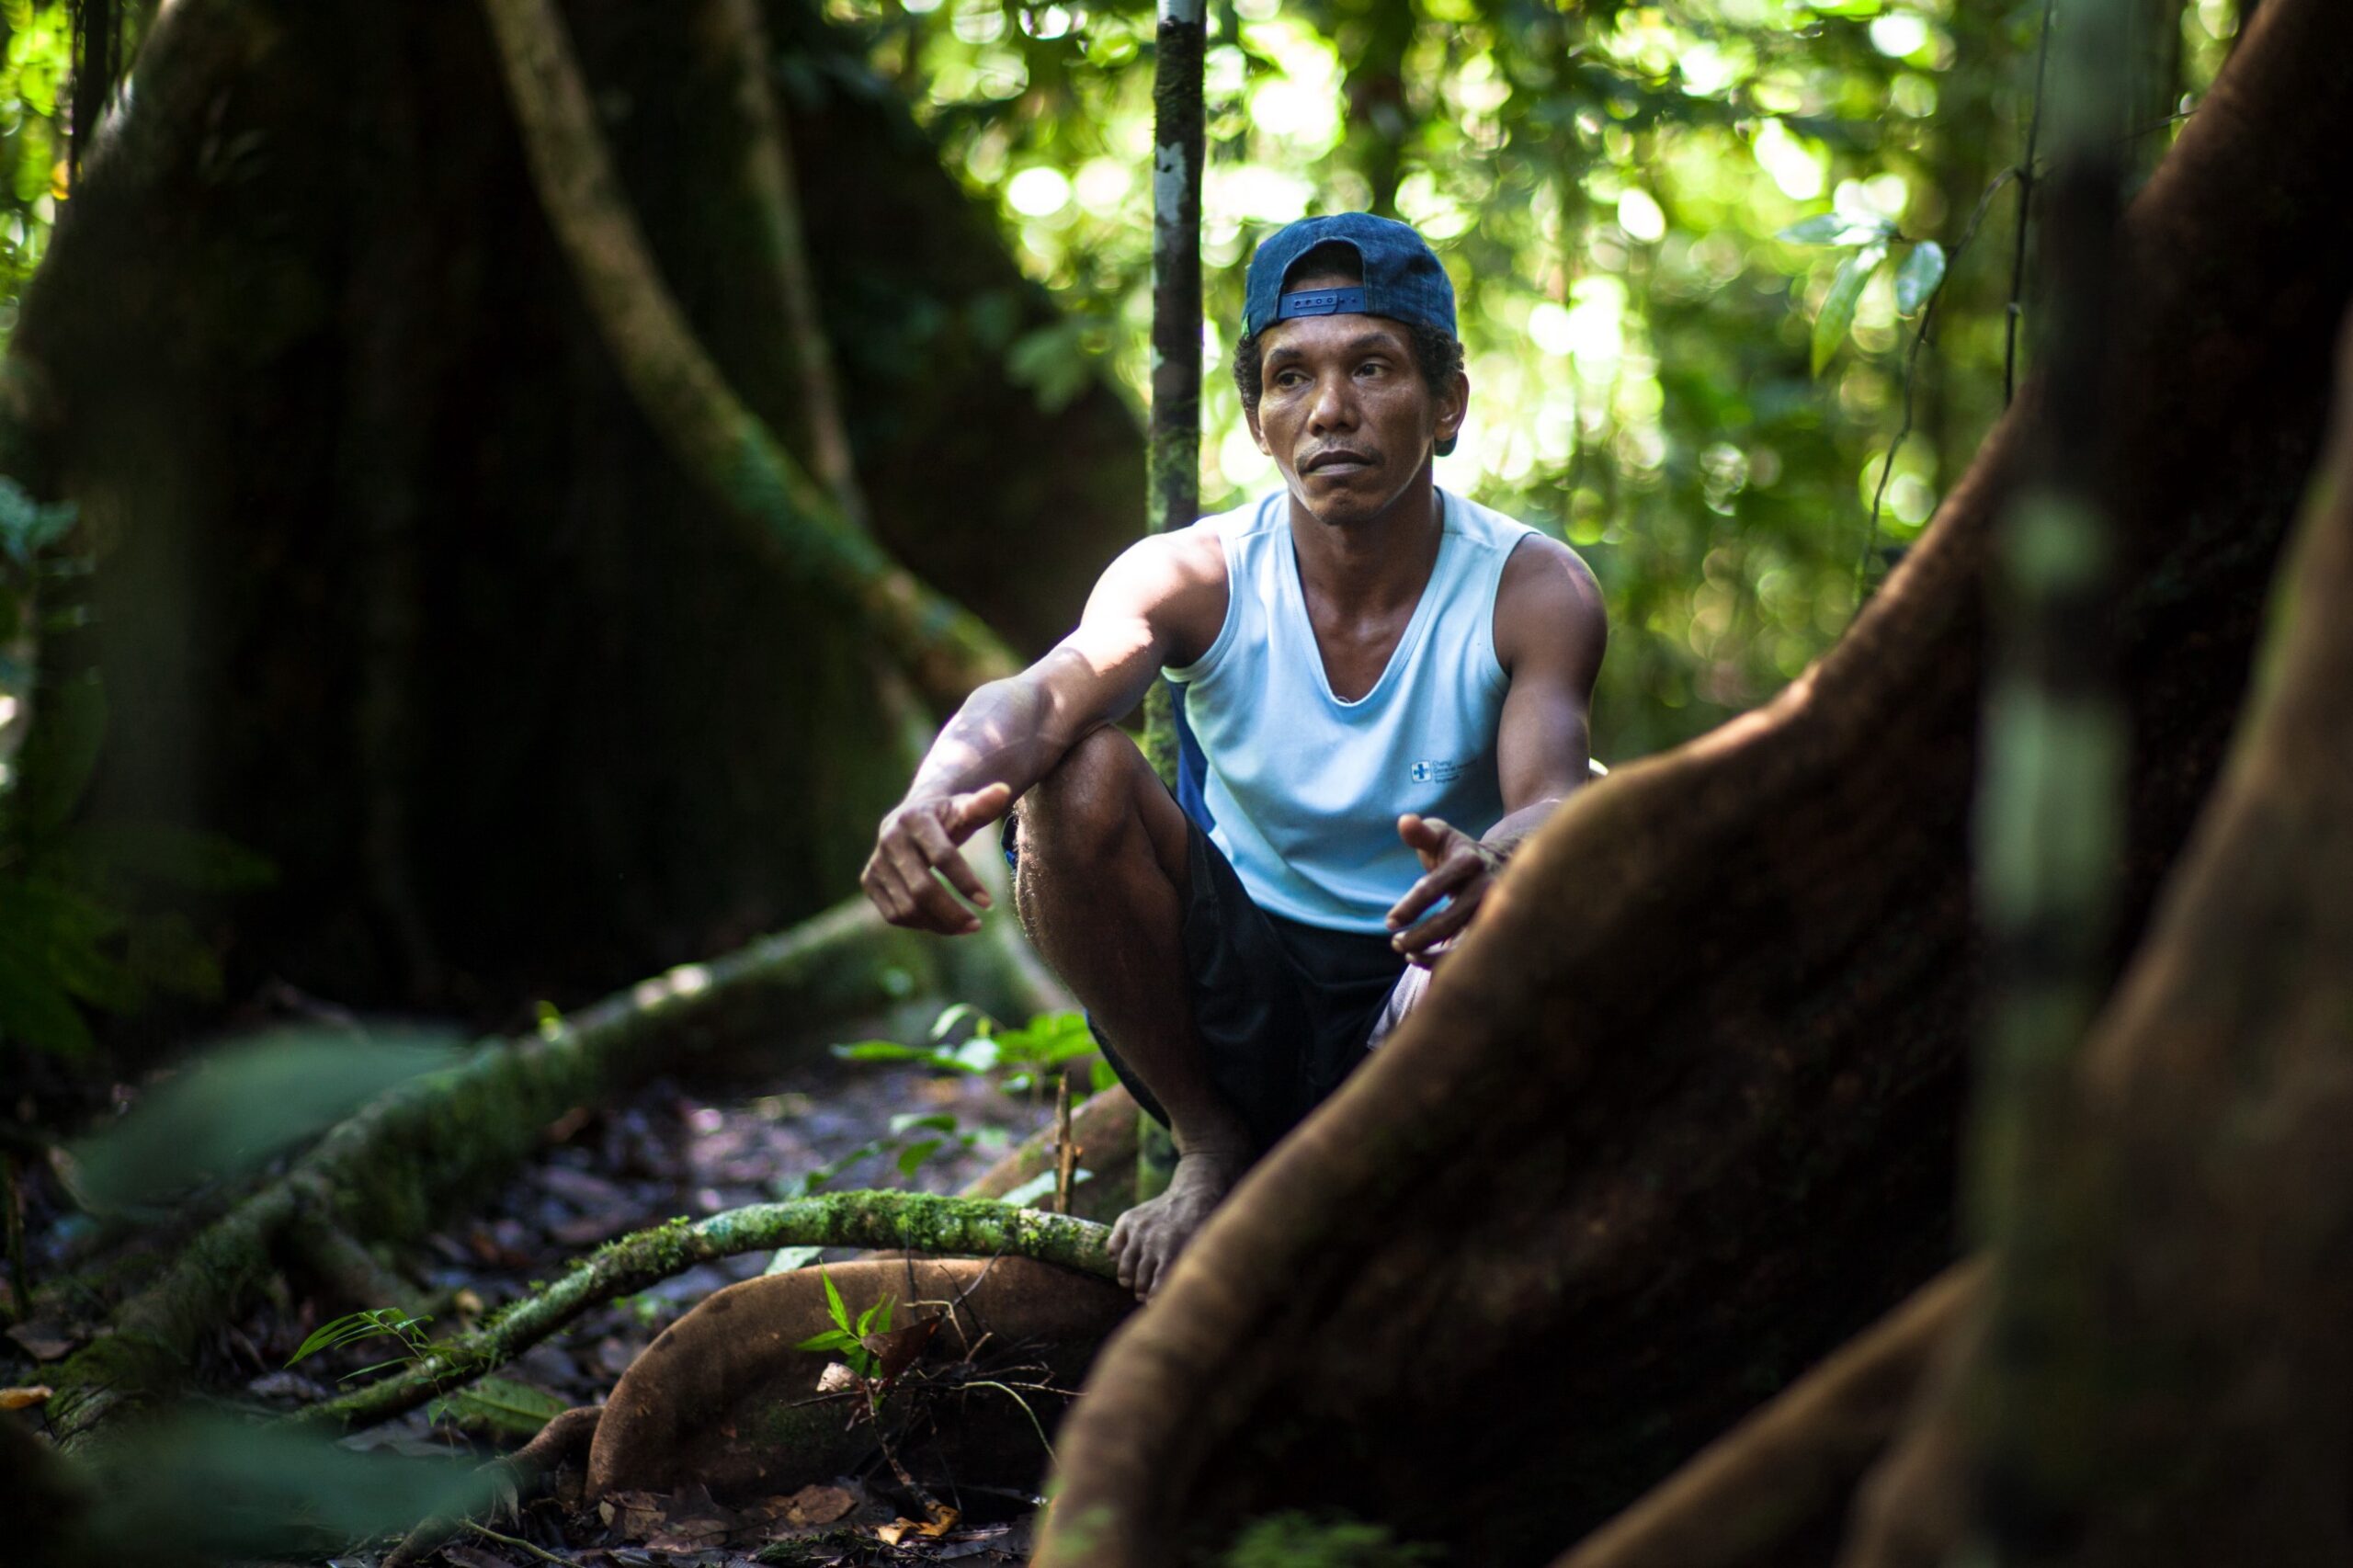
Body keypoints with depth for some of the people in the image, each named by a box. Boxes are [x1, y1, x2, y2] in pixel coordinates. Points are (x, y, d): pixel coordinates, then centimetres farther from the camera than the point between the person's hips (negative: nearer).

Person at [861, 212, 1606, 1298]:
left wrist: (1487, 868, -54)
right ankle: (1210, 1146, -5)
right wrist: (939, 793, -54)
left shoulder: (1533, 591, -12)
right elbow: (1046, 694, -30)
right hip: (1233, 1000, 2)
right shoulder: (1191, 579, -10)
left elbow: (1555, 807, -28)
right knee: (1077, 776, -23)